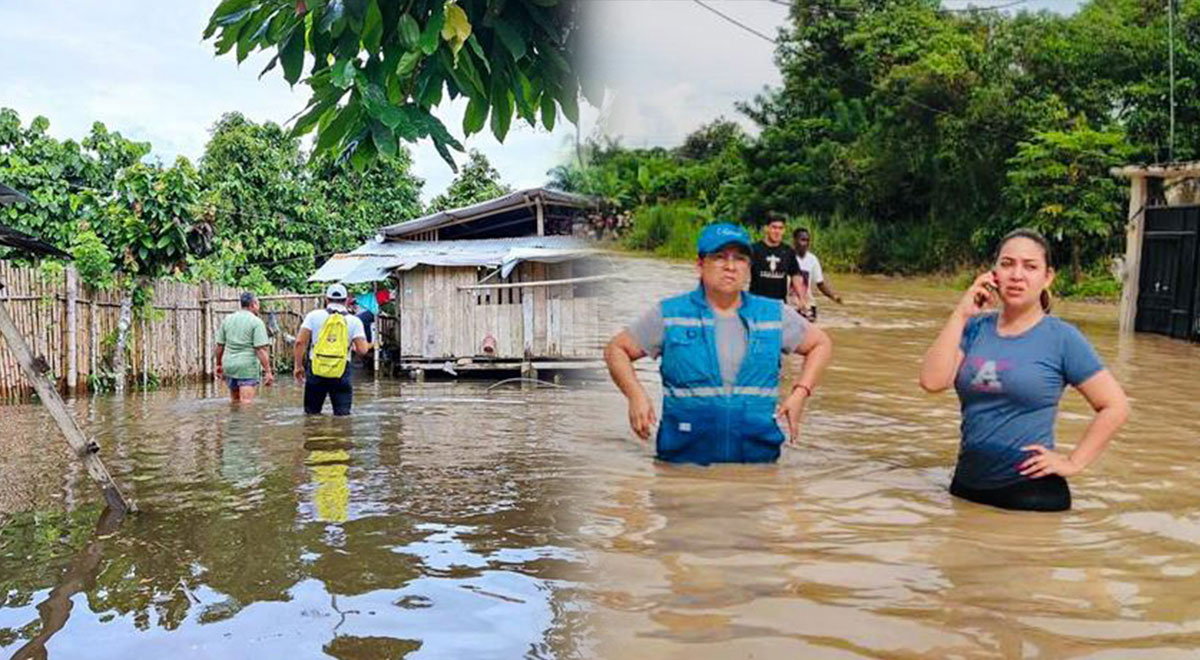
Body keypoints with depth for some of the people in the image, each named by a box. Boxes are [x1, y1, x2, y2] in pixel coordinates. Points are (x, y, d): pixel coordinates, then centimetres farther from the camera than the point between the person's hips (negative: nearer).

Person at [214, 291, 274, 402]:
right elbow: (261, 350, -14)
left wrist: (219, 365, 23)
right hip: (248, 368, -6)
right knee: (246, 402, -6)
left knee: (234, 402, 18)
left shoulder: (227, 319, 9)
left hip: (229, 365, 6)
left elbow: (220, 345, 12)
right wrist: (268, 371, -14)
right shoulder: (256, 322, -8)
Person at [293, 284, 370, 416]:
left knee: (312, 413, 12)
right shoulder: (354, 321, 3)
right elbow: (362, 350, -6)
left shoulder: (314, 315, 4)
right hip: (341, 373, -1)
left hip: (316, 370, 1)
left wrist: (298, 366, 5)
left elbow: (300, 342, -3)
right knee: (342, 414, 4)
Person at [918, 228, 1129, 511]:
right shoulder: (975, 328, 1)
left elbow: (1115, 407, -4)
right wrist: (961, 314, -12)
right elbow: (932, 381, -13)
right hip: (967, 486, 4)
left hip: (1031, 492, -4)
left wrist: (1073, 463, -8)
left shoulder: (1062, 337, -8)